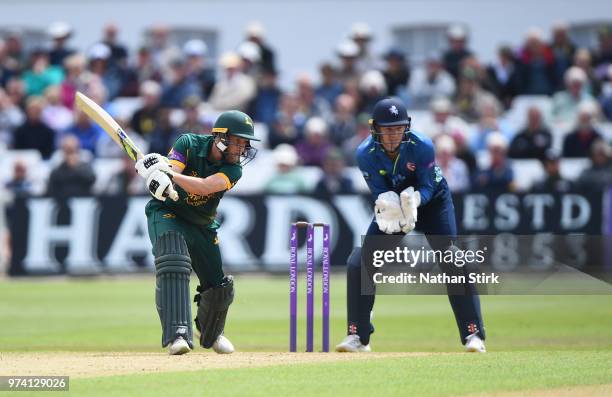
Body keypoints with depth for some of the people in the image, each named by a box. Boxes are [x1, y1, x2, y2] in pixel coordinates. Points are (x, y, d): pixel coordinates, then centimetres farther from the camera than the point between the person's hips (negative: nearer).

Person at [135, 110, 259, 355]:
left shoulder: (233, 170, -16)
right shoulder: (189, 144, -18)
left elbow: (203, 187, -34)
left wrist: (168, 174, -49)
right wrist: (160, 178, -56)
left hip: (202, 225, 4)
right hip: (167, 214, -4)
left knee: (218, 286, 10)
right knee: (173, 265, -31)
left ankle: (211, 335, 41)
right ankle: (177, 334, -38)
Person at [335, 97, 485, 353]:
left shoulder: (422, 146, -27)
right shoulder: (366, 153, -23)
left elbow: (427, 187, -21)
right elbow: (379, 192, -19)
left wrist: (413, 200, -43)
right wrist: (388, 207, -41)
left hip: (432, 201, -2)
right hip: (391, 207, 2)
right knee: (358, 263, -11)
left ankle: (473, 335, -10)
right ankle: (358, 337, 1)